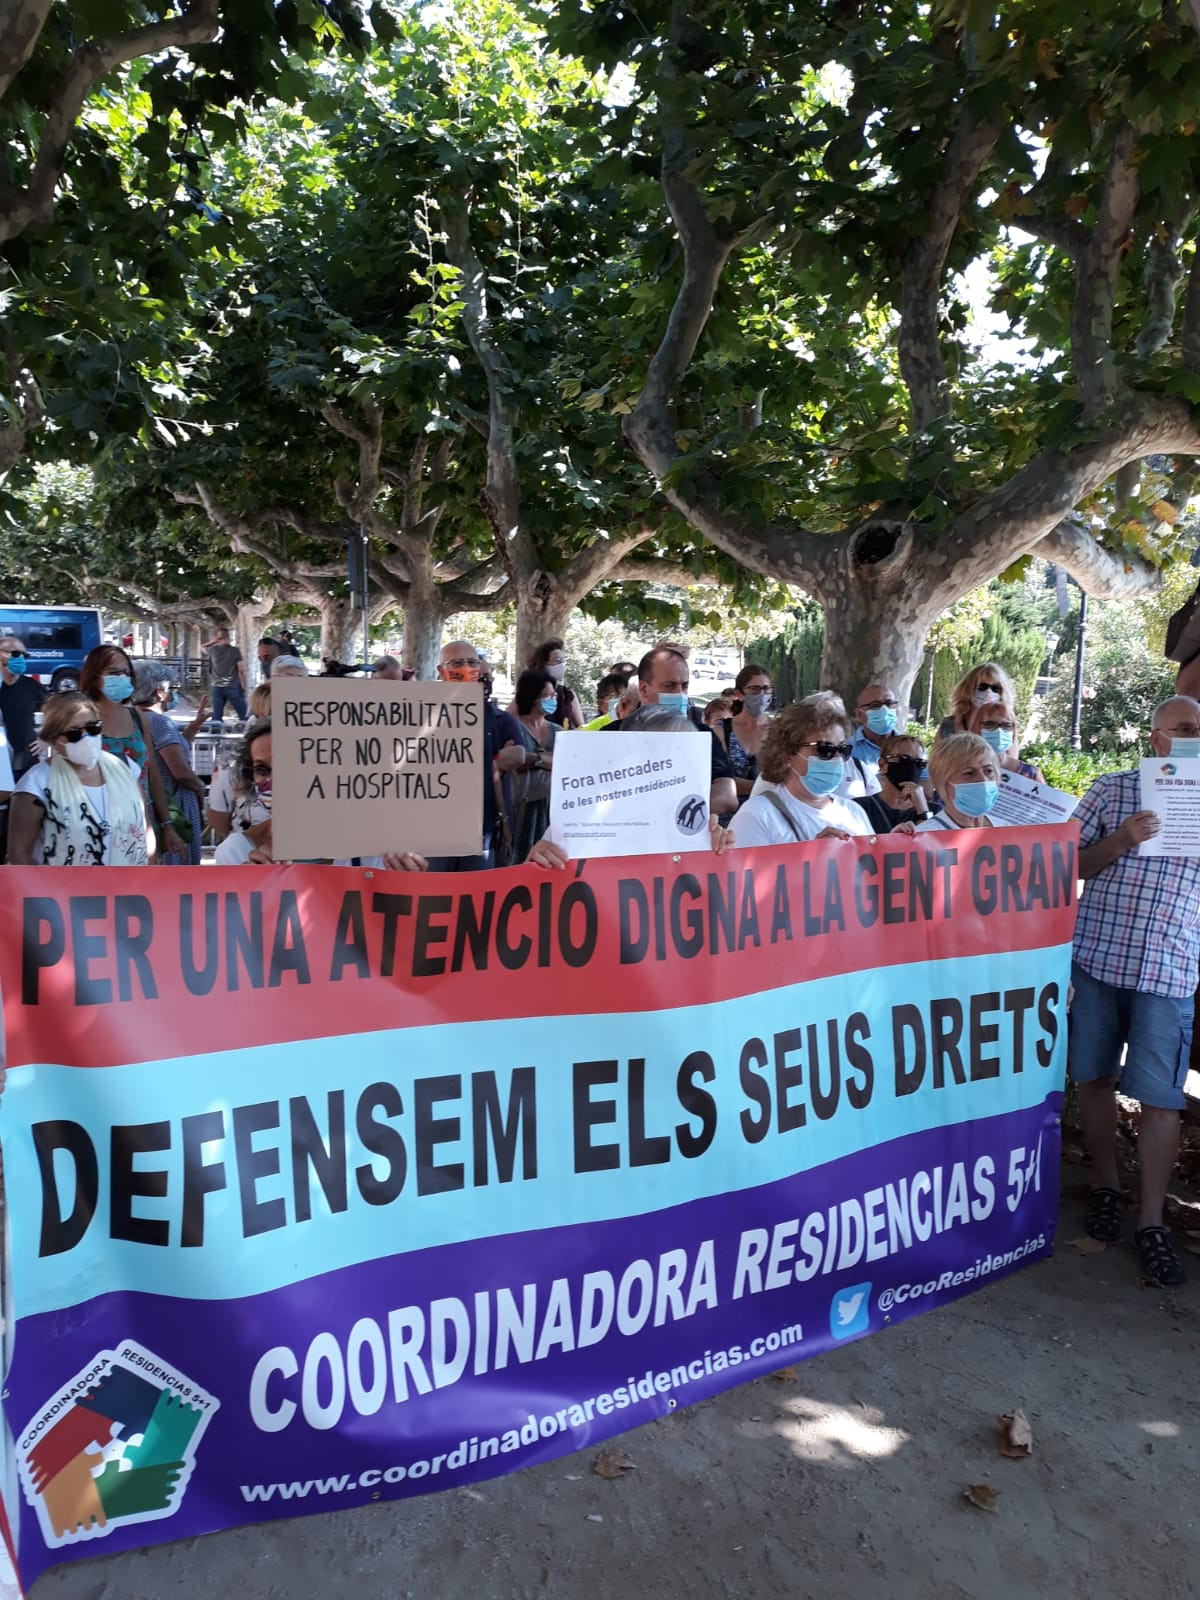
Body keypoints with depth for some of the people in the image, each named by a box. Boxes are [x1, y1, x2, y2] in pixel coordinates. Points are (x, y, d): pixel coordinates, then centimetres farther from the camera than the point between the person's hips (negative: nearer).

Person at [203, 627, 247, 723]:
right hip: (233, 686, -3)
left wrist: (214, 641, 20)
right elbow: (241, 671, -7)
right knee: (243, 715, 1)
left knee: (217, 717, 5)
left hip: (217, 687, 3)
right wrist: (244, 687, 0)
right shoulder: (235, 650, -4)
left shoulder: (212, 650, 4)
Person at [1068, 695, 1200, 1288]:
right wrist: (1118, 841, -13)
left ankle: (1151, 1222, 7)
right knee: (1095, 1077, 9)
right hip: (1098, 955, 0)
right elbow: (1070, 866, 5)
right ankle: (1106, 1187, 27)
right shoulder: (1111, 789, 7)